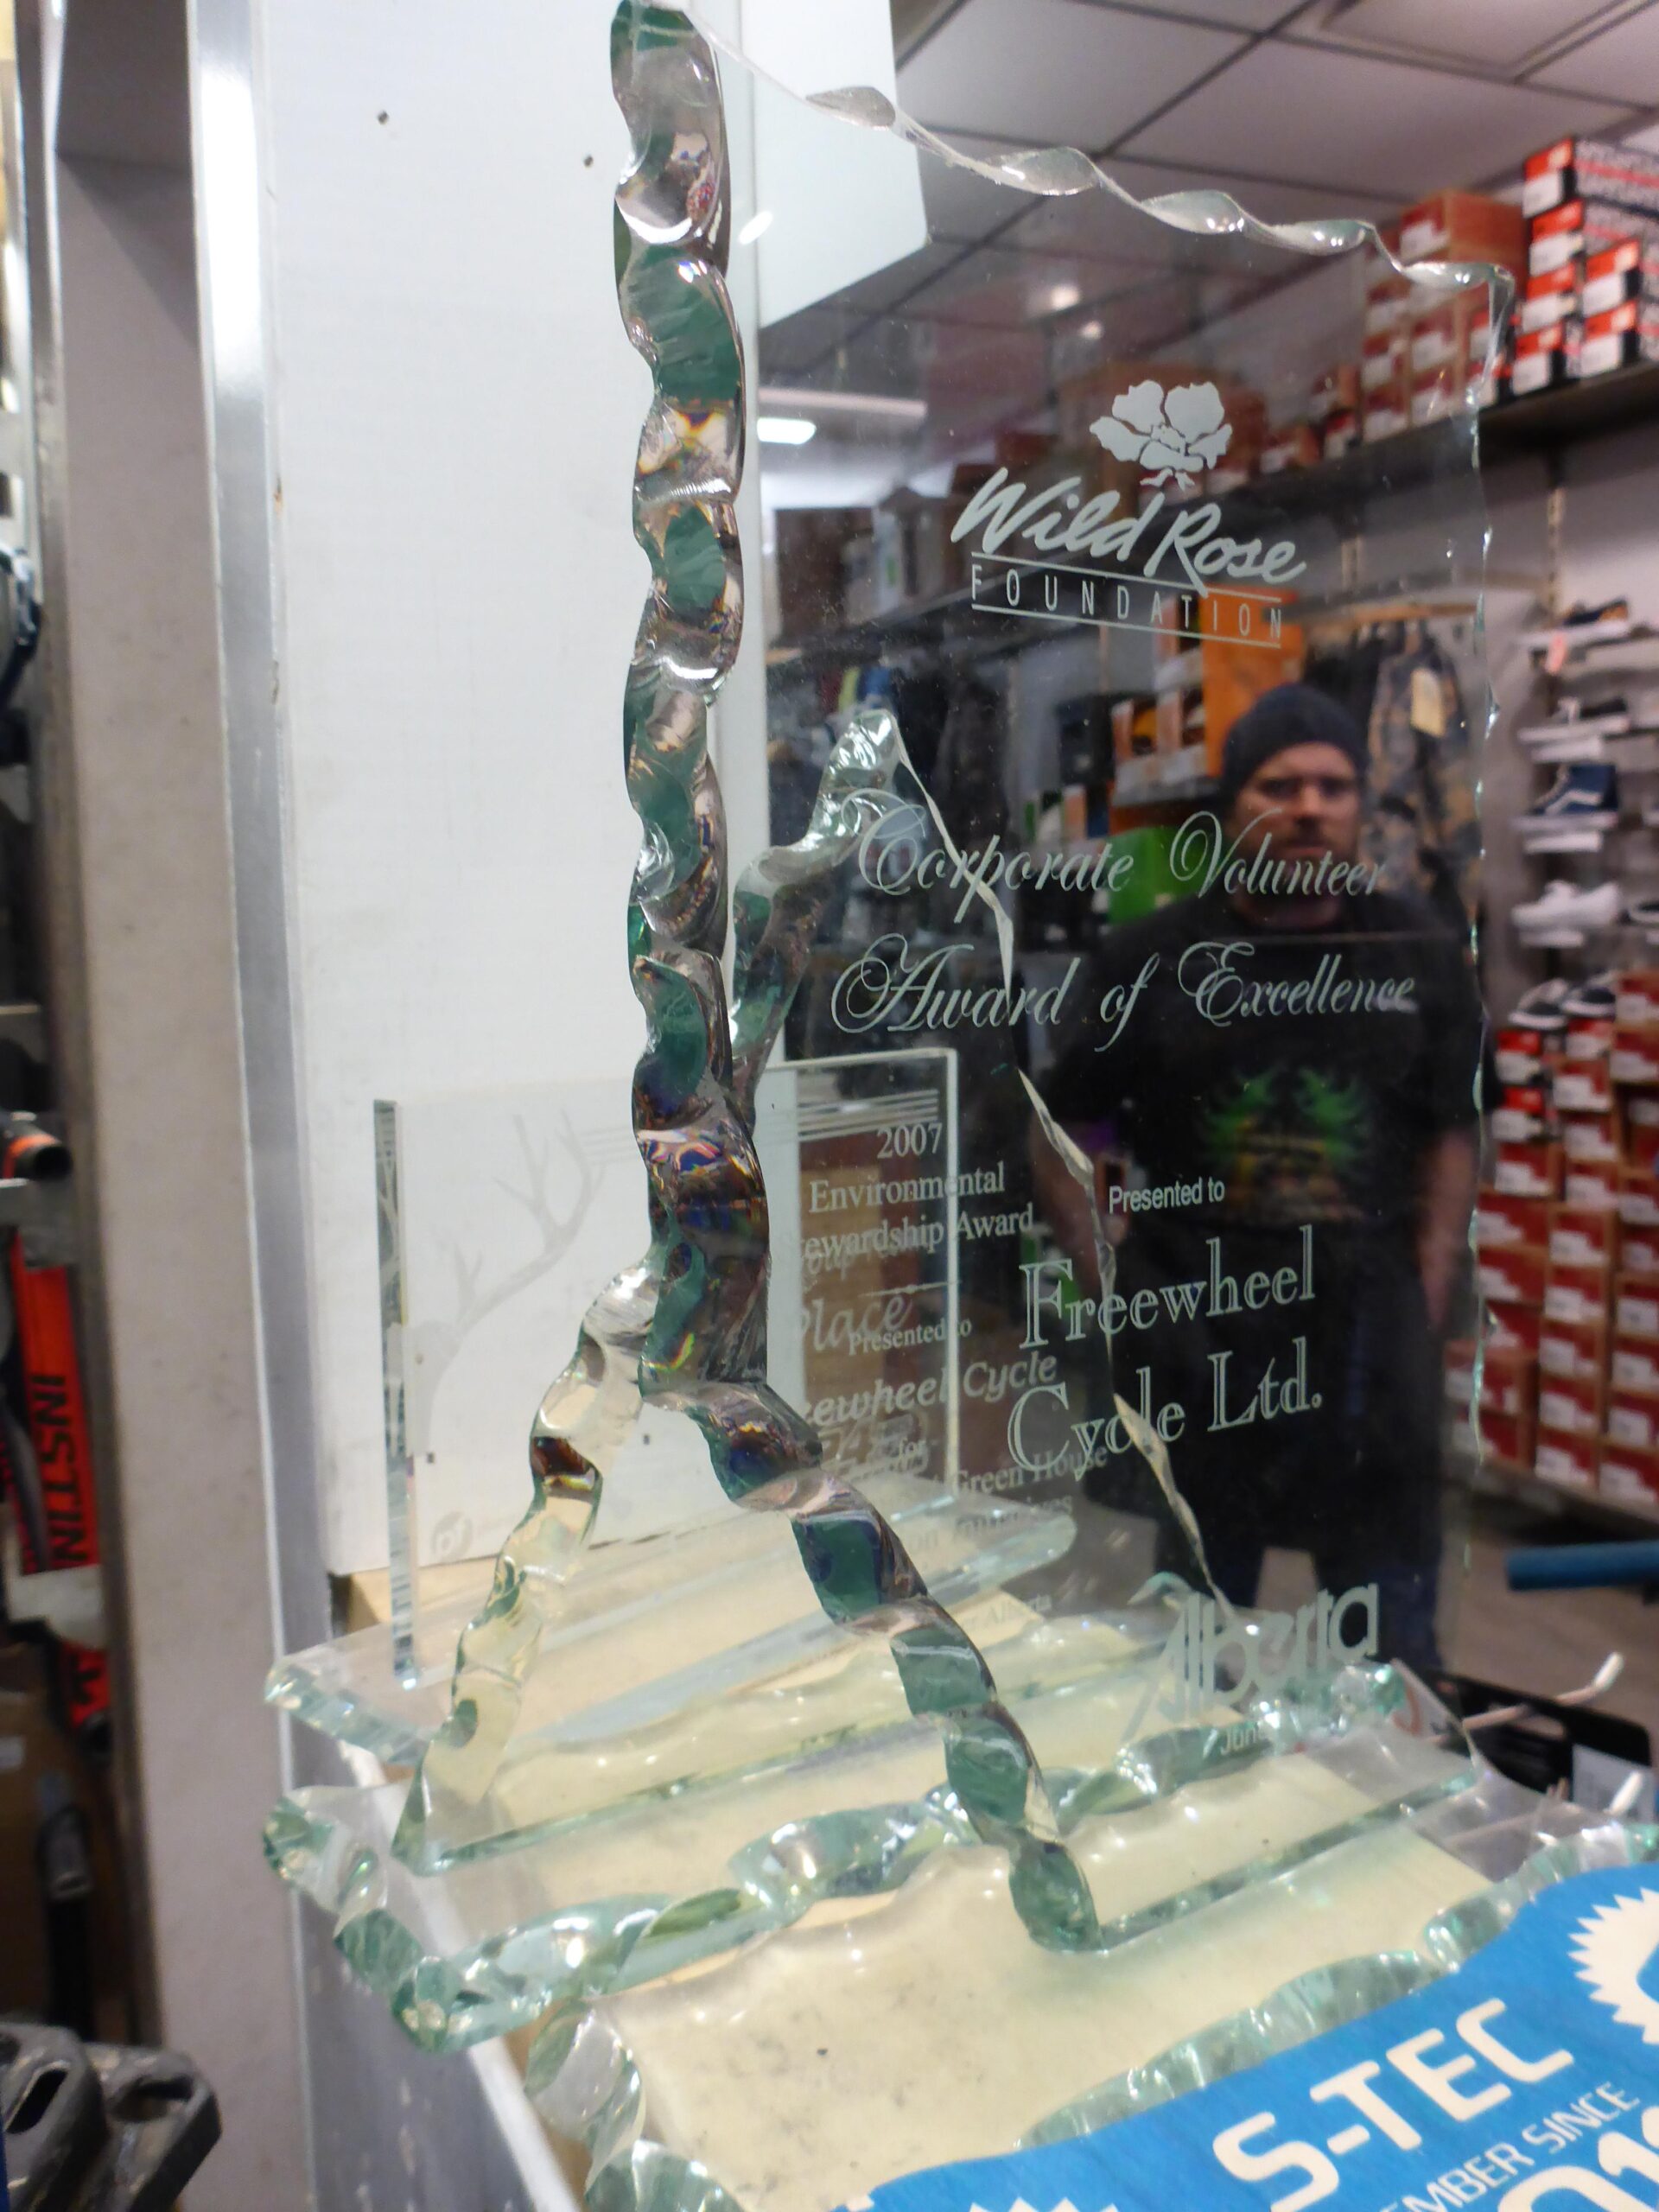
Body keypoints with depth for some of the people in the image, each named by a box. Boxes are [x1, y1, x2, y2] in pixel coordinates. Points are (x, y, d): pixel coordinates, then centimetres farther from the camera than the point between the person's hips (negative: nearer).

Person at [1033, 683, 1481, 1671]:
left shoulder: (1424, 955, 3)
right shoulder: (1153, 957, -1)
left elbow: (1451, 1139, 8)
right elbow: (1064, 1135, 2)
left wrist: (1426, 1317, -1)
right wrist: (1115, 1292, -7)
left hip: (1368, 1334, 1)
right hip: (1196, 1332, -1)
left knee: (1393, 1648, 15)